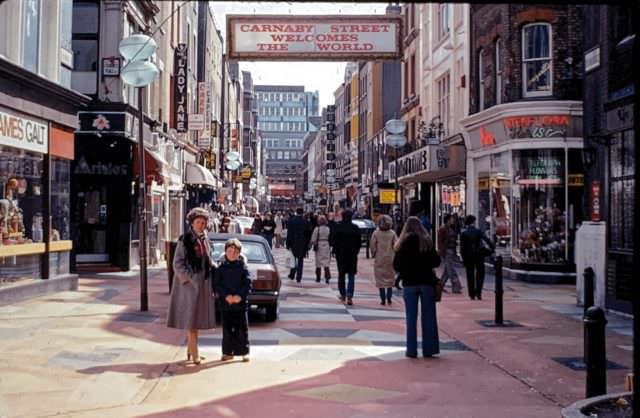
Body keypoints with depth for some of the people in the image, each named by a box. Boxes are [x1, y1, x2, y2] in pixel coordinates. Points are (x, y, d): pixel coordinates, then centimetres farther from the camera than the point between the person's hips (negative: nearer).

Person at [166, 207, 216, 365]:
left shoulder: (204, 240, 11)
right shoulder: (184, 240, -9)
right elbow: (177, 263, -11)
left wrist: (214, 268, 3)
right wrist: (190, 278, -18)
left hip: (203, 283, 7)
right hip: (189, 283, -7)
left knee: (196, 318, 12)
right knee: (190, 318, -5)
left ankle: (190, 350, 22)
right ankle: (194, 354, -3)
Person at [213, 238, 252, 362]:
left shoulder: (243, 267, 0)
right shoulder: (221, 268, 3)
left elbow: (248, 284, -4)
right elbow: (216, 284, -2)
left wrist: (240, 295, -17)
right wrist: (226, 295, -14)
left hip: (241, 302, -1)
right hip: (225, 302, 1)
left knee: (242, 328, 2)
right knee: (227, 328, 7)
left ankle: (244, 352, 11)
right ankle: (228, 352, 17)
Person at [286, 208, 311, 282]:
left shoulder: (291, 220, -4)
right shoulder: (306, 222, -3)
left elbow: (289, 233, -3)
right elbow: (308, 234, 0)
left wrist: (288, 244, 1)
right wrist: (307, 244, 8)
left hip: (293, 243, 0)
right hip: (302, 244, 0)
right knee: (300, 260, 4)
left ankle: (292, 275, 16)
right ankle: (298, 277, 3)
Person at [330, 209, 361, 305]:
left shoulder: (337, 227, -7)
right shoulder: (355, 228, -7)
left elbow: (332, 241, -5)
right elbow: (359, 242, -2)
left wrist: (336, 250, 8)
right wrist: (356, 251, 10)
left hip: (340, 254, 1)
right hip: (352, 255, -1)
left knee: (341, 275, 16)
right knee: (351, 276, 1)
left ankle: (343, 294, 22)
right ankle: (349, 296, -14)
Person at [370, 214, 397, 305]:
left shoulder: (376, 233, -7)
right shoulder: (392, 233, -5)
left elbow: (373, 246, -6)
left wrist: (373, 254, 9)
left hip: (379, 259, -1)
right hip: (390, 259, 1)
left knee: (380, 279, 5)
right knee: (390, 279, 12)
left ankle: (383, 299, 2)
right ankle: (389, 298, 11)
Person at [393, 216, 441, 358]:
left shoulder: (404, 243, -4)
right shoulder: (427, 241, -1)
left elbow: (396, 265, -4)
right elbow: (436, 262, 3)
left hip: (409, 283, -1)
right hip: (427, 281, 1)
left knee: (411, 317, 5)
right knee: (428, 317, 8)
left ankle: (411, 350, 5)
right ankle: (428, 349, 9)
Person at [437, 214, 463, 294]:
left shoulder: (452, 228, 16)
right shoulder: (442, 229, -9)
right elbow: (440, 241, -13)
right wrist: (442, 251, -18)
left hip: (452, 251, 9)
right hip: (446, 252, -9)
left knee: (447, 270, 11)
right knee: (452, 271, -10)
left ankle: (440, 286, 21)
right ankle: (456, 287, -11)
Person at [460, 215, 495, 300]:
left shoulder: (463, 234, -4)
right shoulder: (478, 231, -5)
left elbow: (462, 247, -5)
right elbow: (487, 240, -13)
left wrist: (463, 258, 1)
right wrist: (493, 248, -6)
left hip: (468, 256, 1)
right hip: (479, 255, 0)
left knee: (470, 276, 9)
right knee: (480, 274, 9)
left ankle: (472, 294, 7)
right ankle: (478, 294, 0)